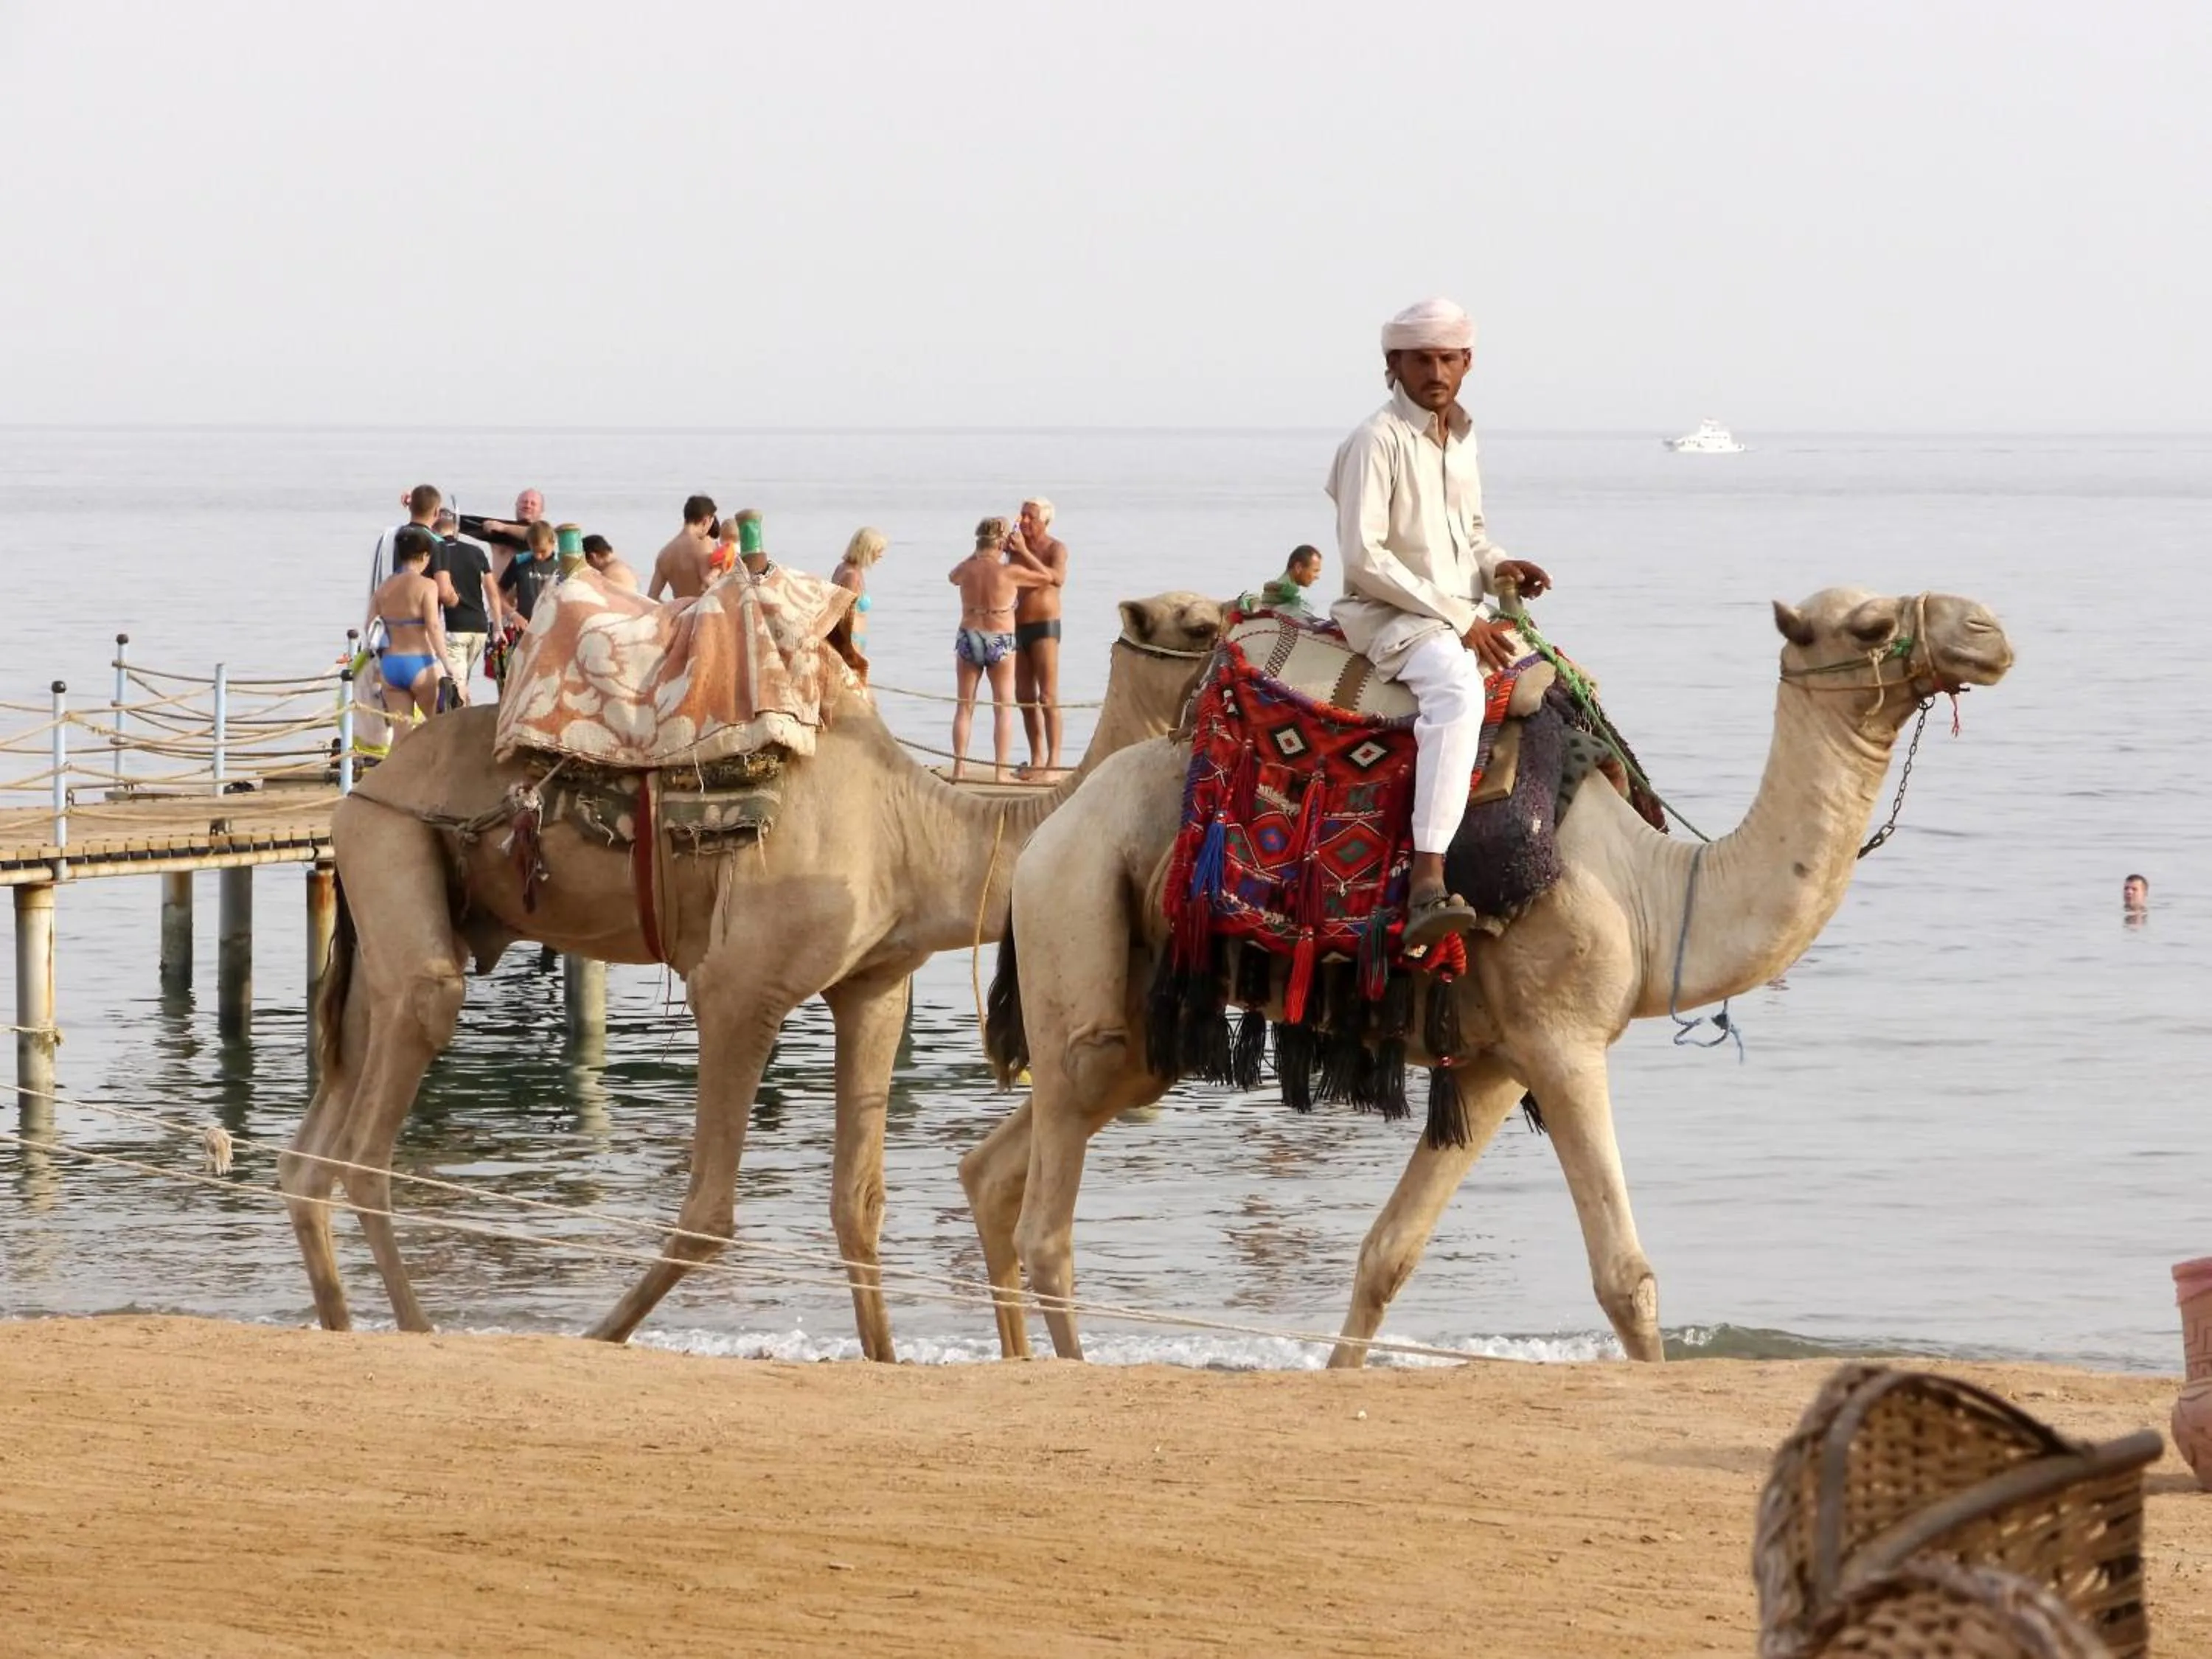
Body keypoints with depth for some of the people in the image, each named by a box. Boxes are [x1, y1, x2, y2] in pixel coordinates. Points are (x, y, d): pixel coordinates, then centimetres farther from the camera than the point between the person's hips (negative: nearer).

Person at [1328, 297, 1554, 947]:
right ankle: (1428, 885, -49)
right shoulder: (1378, 440, -12)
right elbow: (1362, 557, -17)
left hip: (1459, 616, 9)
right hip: (1389, 618, -9)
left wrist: (1496, 565, 3)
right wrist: (1460, 619, -17)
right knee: (1457, 690, -36)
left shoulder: (1460, 437, 13)